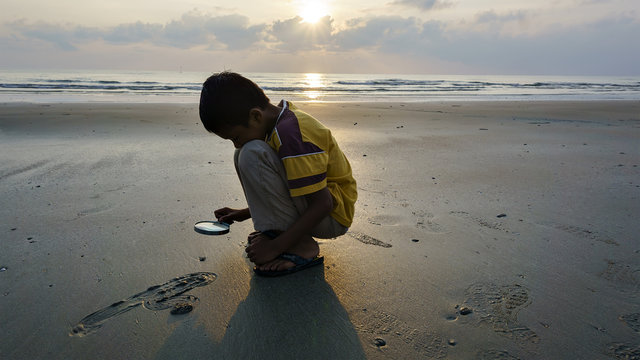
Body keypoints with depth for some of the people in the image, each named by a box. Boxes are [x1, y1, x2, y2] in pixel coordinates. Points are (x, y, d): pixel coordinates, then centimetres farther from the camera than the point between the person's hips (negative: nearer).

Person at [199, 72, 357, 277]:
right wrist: (244, 214, 16)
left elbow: (323, 203, -27)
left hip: (333, 215, -10)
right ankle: (275, 230, 5)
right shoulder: (282, 118, 5)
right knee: (242, 157, 10)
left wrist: (276, 247, -24)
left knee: (251, 155, -26)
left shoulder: (290, 134, -25)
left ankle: (302, 248, -20)